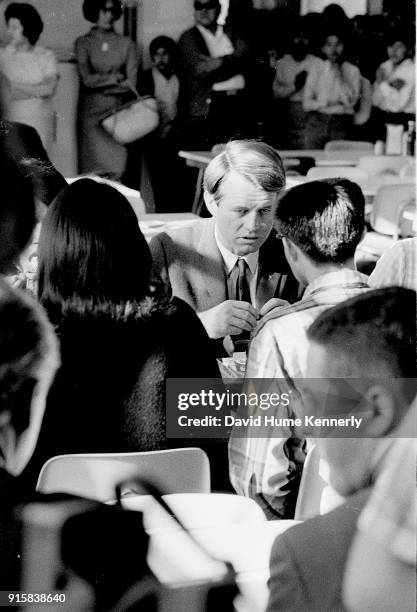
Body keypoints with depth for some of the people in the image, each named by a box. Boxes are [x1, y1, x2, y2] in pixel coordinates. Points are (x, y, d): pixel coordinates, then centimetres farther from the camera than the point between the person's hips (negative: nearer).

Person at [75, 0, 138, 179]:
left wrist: (99, 82, -8)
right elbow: (86, 78, -5)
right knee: (93, 168, -5)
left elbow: (131, 83, 0)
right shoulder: (83, 42, 6)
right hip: (91, 111, 0)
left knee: (117, 170, -7)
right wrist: (115, 79, -7)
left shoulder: (126, 43, 7)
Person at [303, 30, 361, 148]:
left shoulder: (352, 71, 4)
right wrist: (328, 103, -8)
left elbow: (350, 101, -8)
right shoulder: (316, 68, 8)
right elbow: (307, 103, 4)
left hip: (341, 125, -1)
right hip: (316, 122, 1)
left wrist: (339, 76, -9)